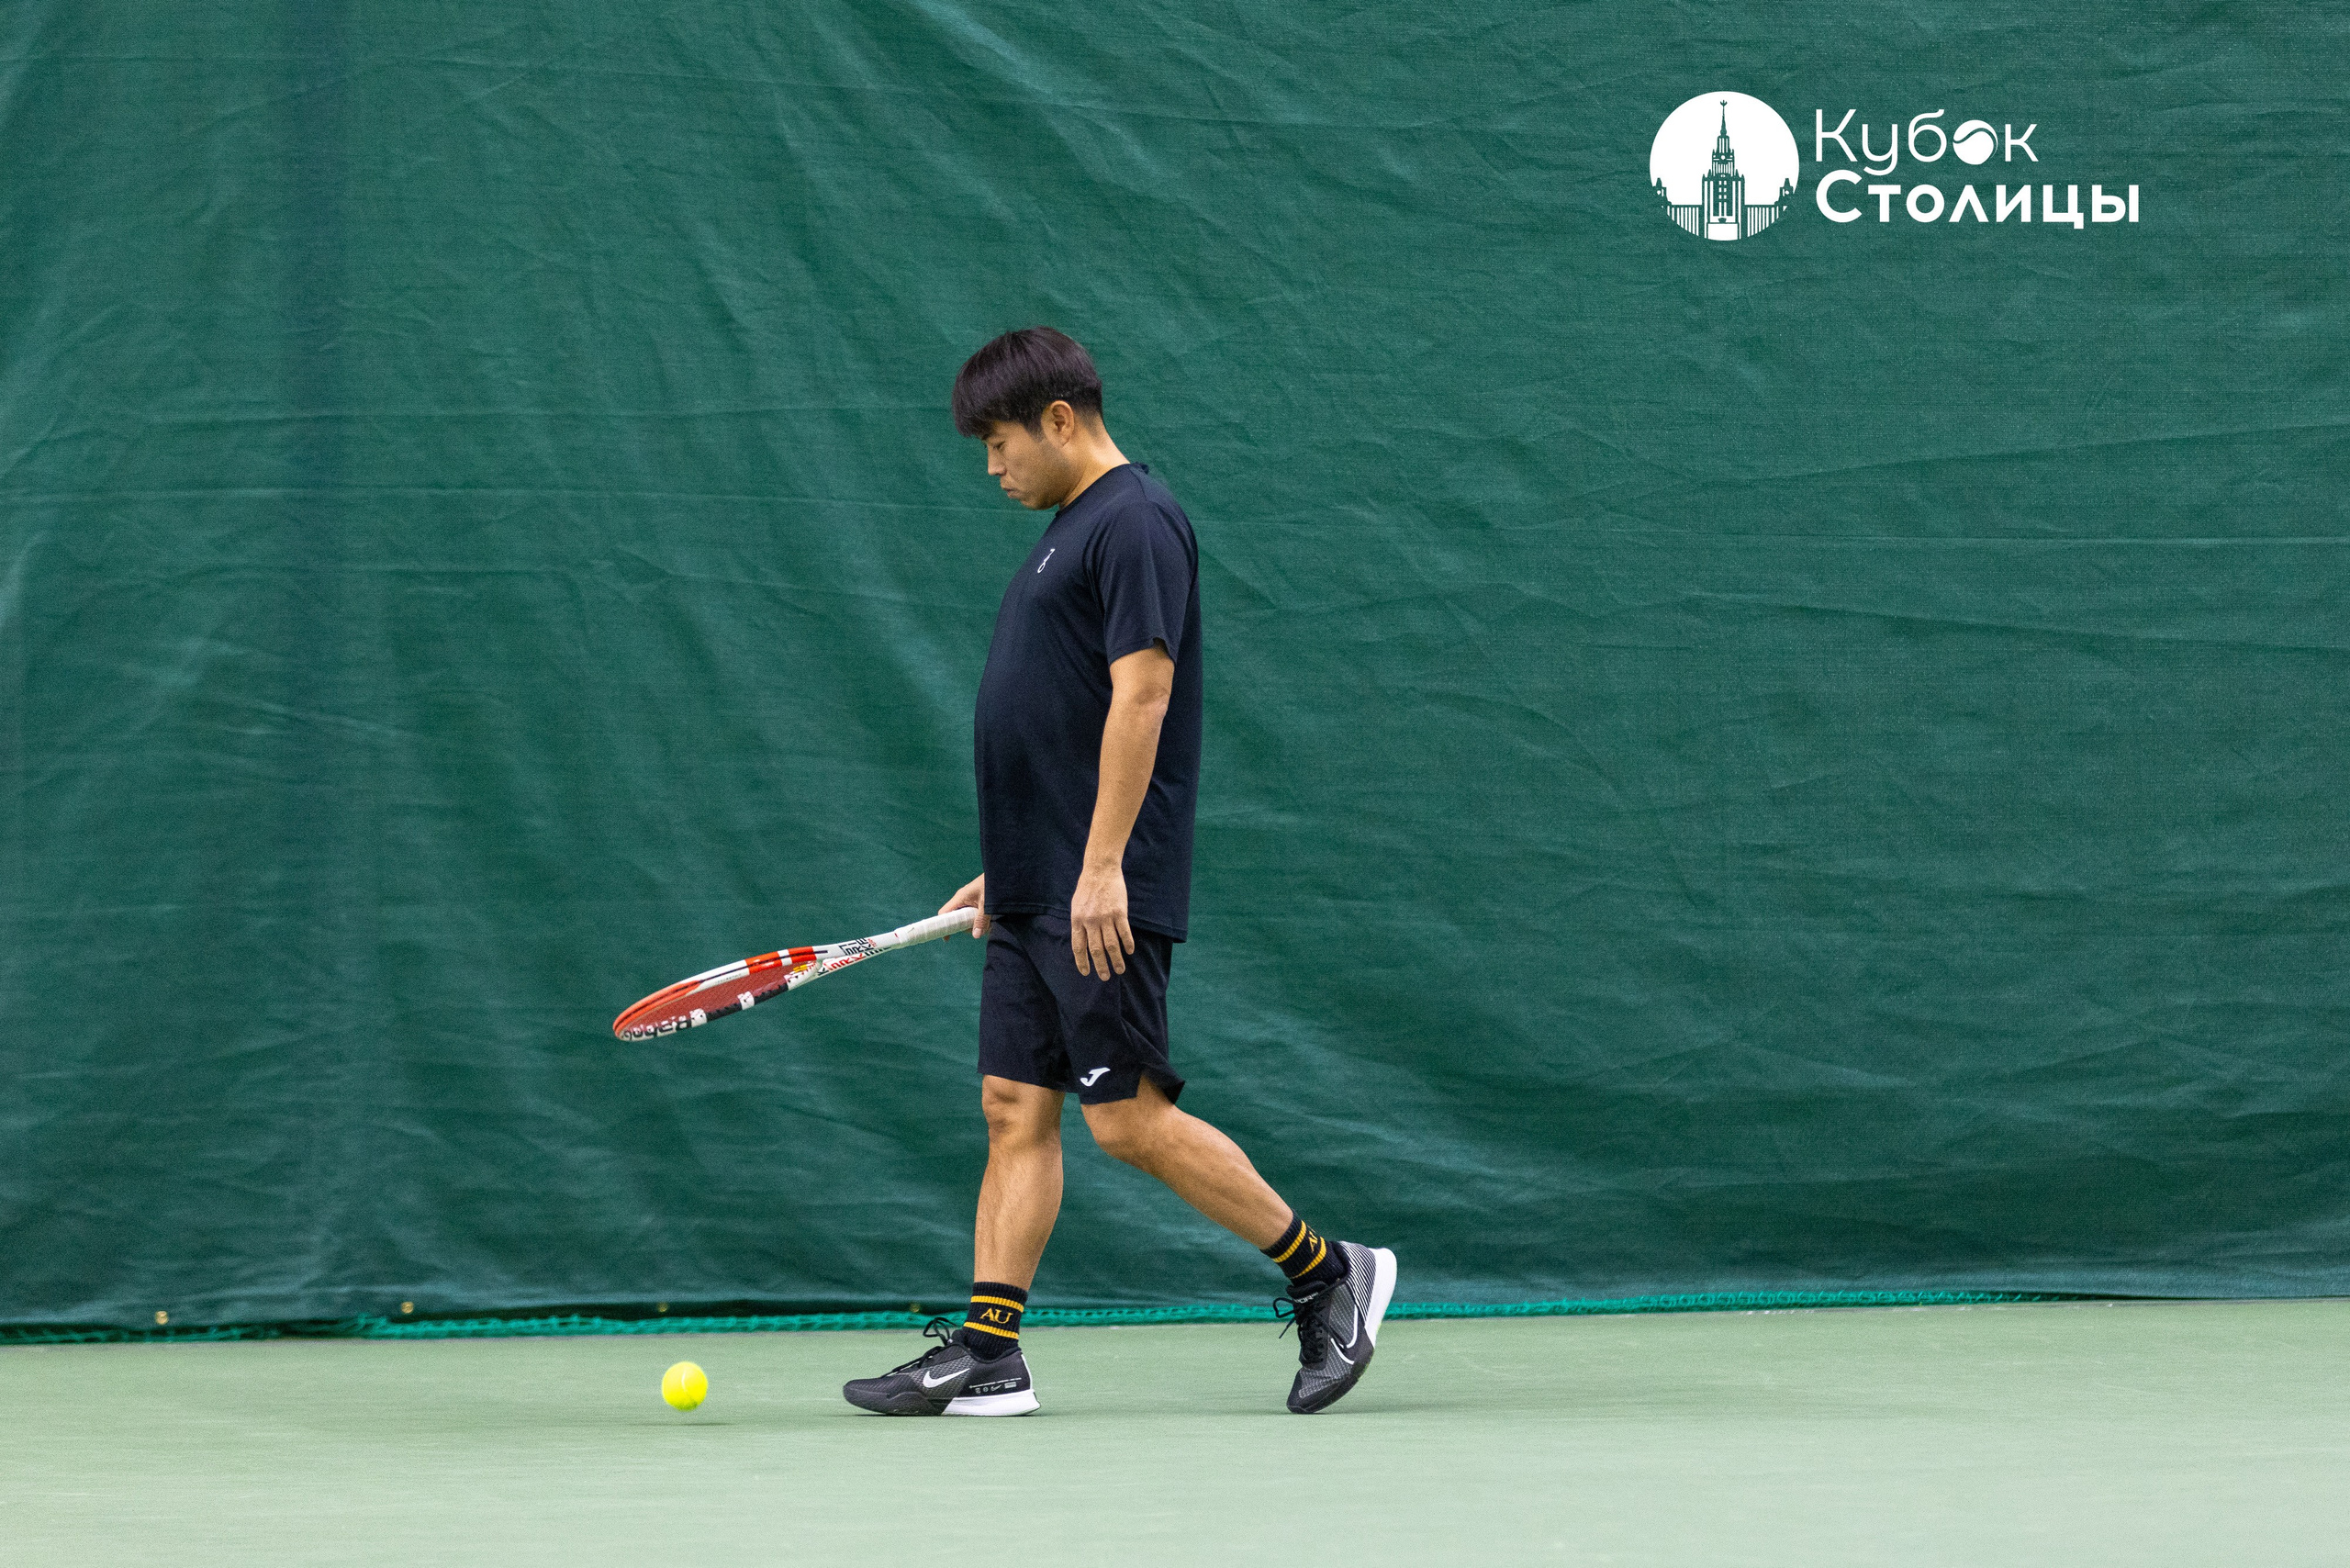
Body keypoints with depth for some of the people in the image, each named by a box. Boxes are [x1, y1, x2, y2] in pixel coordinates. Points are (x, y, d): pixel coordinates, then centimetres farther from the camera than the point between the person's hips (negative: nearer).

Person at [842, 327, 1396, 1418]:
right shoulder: (1069, 530, 19)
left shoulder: (1134, 523, -12)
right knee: (1014, 1109, 5)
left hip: (1100, 898, -10)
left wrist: (1101, 868, -24)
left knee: (1130, 1117, -10)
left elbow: (1140, 694, -20)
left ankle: (1329, 1277, 0)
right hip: (1036, 898, 10)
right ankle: (984, 1356, 4)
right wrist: (1010, 872, 23)